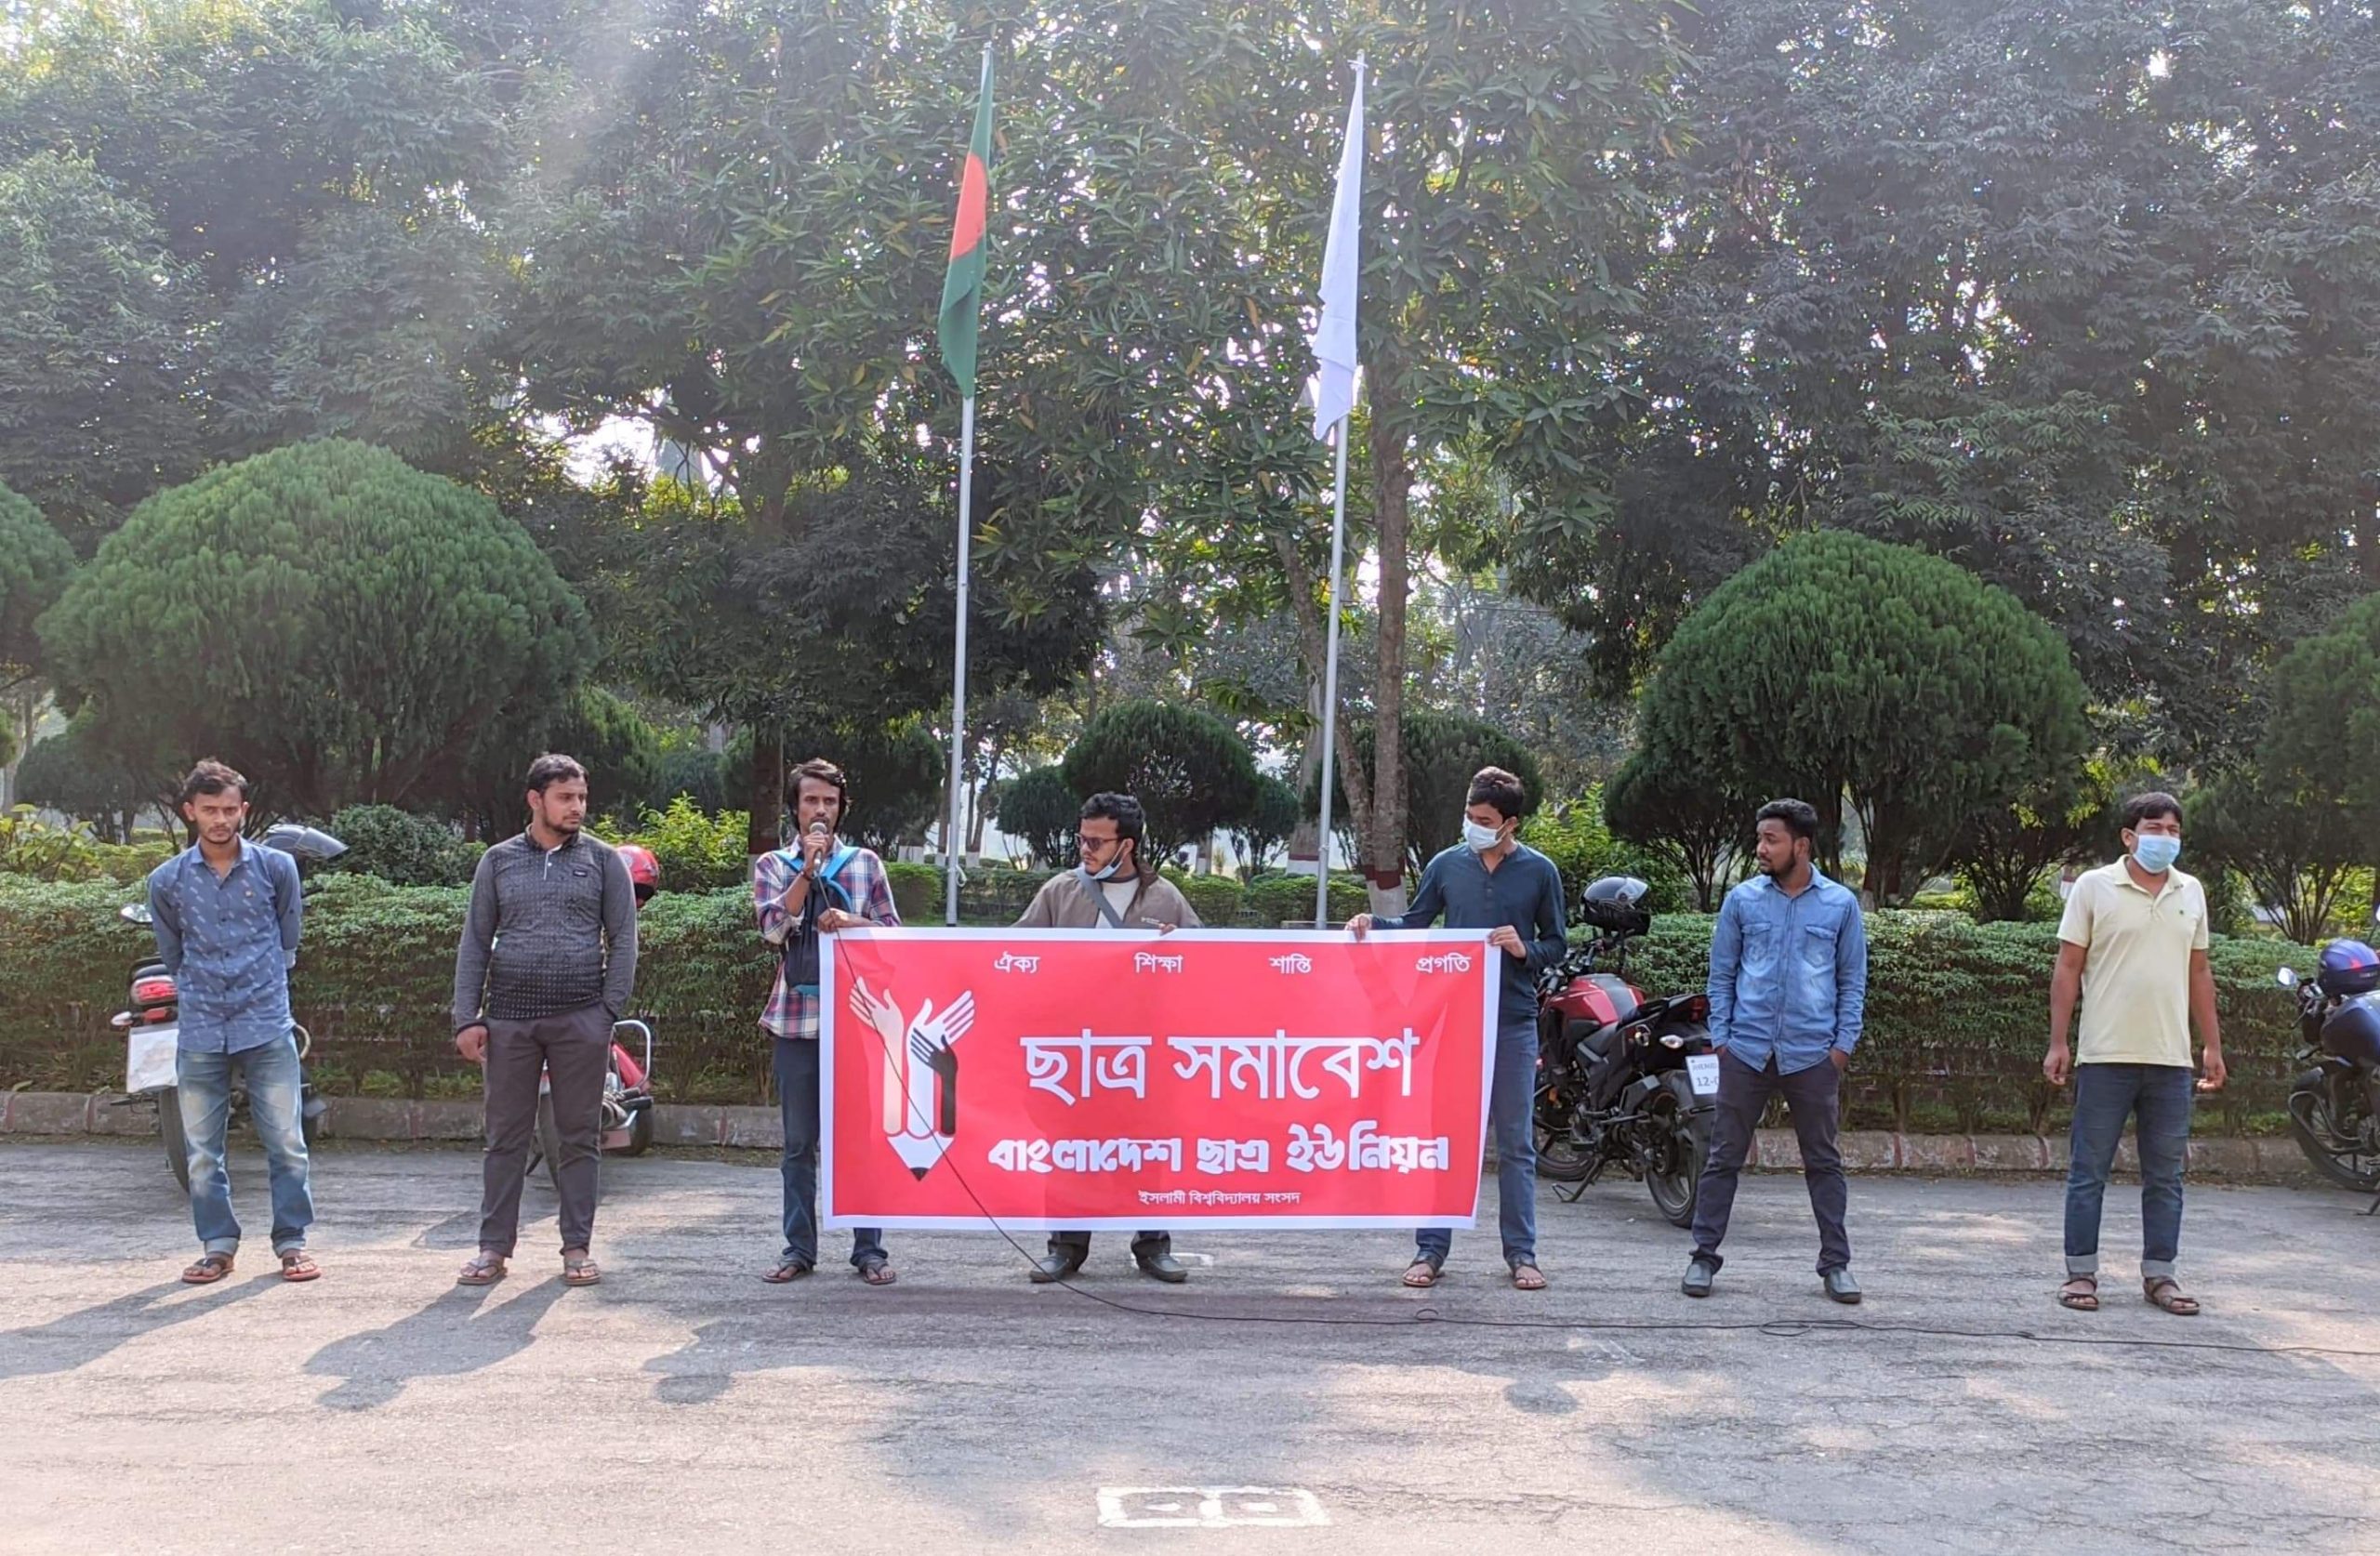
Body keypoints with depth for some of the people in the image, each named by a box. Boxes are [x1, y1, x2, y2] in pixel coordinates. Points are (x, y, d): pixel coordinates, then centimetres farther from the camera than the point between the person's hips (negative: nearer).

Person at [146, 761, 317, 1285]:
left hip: (268, 1028, -1)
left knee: (286, 1142, 0)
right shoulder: (167, 880, 2)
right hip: (200, 1031, 1)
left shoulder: (276, 867, 0)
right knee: (203, 1150, 6)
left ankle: (291, 1241, 10)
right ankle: (218, 1245, 17)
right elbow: (171, 952, 16)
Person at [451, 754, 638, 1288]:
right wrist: (467, 1017, 0)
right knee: (506, 1136, 5)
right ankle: (494, 1247, 13)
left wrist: (611, 1010, -5)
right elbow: (475, 943, 9)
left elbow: (622, 939, 5)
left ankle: (577, 1247, 12)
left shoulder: (603, 859, 6)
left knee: (579, 1137, 4)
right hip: (509, 1017, 1)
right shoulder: (498, 861, 9)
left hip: (581, 1019, -1)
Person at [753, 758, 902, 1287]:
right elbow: (774, 928, -7)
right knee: (799, 1141, 6)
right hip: (796, 1019, 0)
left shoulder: (865, 863, 10)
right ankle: (799, 1248, 13)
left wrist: (850, 922, -10)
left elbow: (892, 933, 7)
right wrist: (807, 868, -11)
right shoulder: (772, 865, 9)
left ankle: (869, 1248, 8)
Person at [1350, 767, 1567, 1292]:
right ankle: (1431, 1248, 10)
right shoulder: (1446, 865, 4)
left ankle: (1521, 1252, 14)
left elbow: (1557, 943, 8)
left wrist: (1525, 950, -12)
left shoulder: (1539, 872, 2)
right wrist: (1374, 924, -5)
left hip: (1514, 1022, -1)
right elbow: (1416, 924, 12)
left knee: (1516, 1142, 6)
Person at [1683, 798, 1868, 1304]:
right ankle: (1704, 1255, 11)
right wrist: (1720, 1035, 2)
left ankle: (1836, 1262, 16)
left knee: (1824, 1162, 7)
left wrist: (1844, 1043, 0)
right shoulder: (1742, 899, 4)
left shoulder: (1840, 904, 3)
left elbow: (1853, 979, 8)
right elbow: (1722, 972, 8)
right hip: (1746, 1050, 0)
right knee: (1724, 1157, 4)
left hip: (1812, 1054, 0)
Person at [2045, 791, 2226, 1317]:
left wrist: (2213, 1046, 14)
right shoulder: (2094, 887, -1)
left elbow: (2198, 973, 17)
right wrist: (2058, 1043, -6)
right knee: (2089, 1171, 2)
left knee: (2166, 1175, 9)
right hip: (2106, 1056, -4)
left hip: (2171, 1058, 4)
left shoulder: (2191, 893, 11)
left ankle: (2159, 1274, 17)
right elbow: (2068, 968, -2)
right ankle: (2081, 1273, 8)